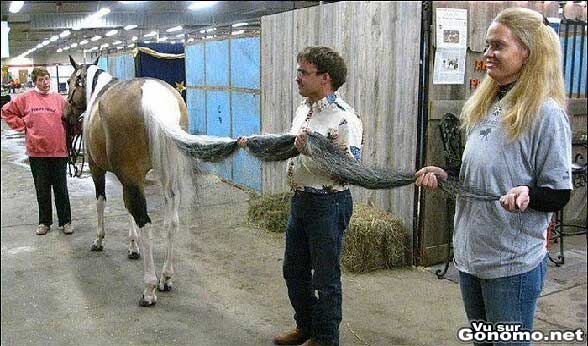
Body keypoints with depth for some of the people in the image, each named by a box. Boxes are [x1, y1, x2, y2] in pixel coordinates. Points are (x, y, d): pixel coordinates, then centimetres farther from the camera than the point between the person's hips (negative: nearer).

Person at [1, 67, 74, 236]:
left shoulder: (59, 99, 1)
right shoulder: (26, 98, 2)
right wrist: (22, 125, 1)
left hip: (58, 150, -1)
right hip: (36, 151, 1)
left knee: (61, 188, 6)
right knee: (42, 189, 11)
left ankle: (65, 221, 17)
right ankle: (44, 222, 24)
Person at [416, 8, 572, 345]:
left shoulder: (546, 113, -14)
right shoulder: (483, 106, 8)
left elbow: (559, 194, -12)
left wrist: (527, 194, -32)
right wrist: (444, 175, 0)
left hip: (513, 264, -7)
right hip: (470, 253, 7)